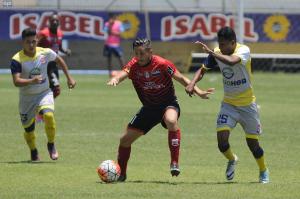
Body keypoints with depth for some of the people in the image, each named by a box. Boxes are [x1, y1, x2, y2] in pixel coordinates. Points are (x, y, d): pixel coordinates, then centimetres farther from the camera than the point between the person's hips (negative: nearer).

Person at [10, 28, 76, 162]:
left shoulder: (45, 53, -10)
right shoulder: (17, 59, -19)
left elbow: (59, 60, 12)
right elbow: (16, 81, -28)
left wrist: (69, 78, 16)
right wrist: (31, 81, -44)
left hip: (44, 93, 0)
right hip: (26, 97, 0)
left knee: (48, 115, -28)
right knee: (28, 129, 5)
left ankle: (51, 145, -3)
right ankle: (34, 153, 37)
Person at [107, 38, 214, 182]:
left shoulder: (162, 64, -18)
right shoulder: (134, 65, -10)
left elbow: (181, 78, -11)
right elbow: (123, 74, -28)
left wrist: (198, 92, -22)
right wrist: (115, 80, -53)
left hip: (168, 104, -4)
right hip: (149, 107, 4)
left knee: (171, 121, -40)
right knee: (125, 139, 2)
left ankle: (174, 163, -35)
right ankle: (121, 174, 25)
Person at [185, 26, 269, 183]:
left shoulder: (244, 50, -21)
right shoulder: (217, 53, -6)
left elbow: (231, 61, -42)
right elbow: (202, 70, 5)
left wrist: (211, 52, -37)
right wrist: (192, 84, -13)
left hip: (247, 104, -3)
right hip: (228, 104, 3)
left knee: (252, 143, 4)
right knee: (222, 138, -14)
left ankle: (263, 171, 31)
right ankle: (231, 160, 19)